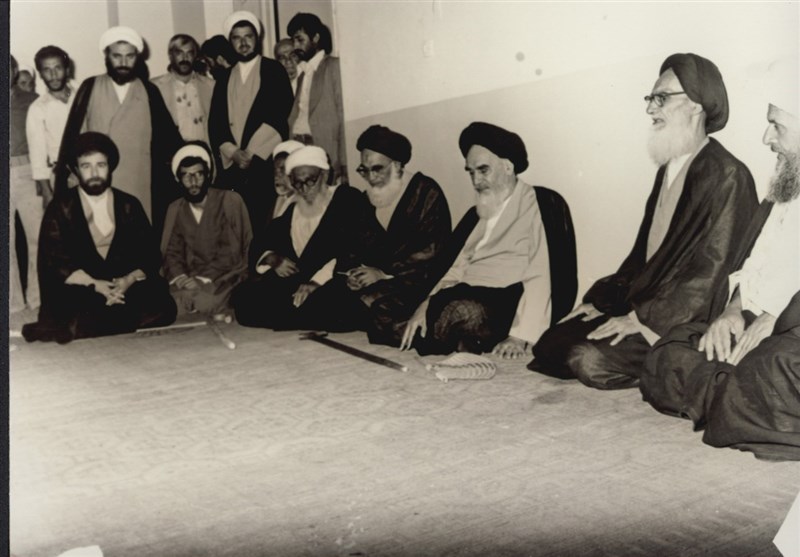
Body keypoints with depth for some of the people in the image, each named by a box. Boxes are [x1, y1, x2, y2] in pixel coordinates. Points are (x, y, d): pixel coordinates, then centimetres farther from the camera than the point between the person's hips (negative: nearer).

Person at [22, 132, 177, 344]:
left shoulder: (129, 205, 11)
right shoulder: (60, 208, 5)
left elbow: (150, 255, 7)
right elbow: (53, 261, -4)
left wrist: (129, 279, -15)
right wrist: (94, 285, -19)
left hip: (127, 288, 2)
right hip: (79, 290, -2)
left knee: (163, 307, -26)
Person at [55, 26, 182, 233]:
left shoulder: (149, 92, 7)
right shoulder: (90, 88, 5)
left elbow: (168, 136, 7)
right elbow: (73, 136, 5)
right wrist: (65, 181, 1)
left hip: (140, 188, 1)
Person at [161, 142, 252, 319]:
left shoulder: (230, 201, -6)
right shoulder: (175, 209, 10)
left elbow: (231, 253, -12)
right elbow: (172, 253, 8)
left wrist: (203, 279, -21)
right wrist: (179, 276, -14)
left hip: (225, 277, -4)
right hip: (190, 281, 4)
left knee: (203, 300, -34)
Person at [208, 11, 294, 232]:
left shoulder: (274, 71, 6)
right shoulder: (224, 78, 18)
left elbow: (279, 116, -5)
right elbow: (215, 122, 10)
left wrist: (251, 153, -10)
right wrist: (232, 152, -7)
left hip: (266, 162, -3)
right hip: (231, 164, 3)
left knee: (264, 222, -8)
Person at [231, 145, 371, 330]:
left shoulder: (349, 199, 1)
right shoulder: (291, 208, 20)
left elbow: (357, 248, -15)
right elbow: (259, 243, 25)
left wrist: (317, 281, -24)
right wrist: (273, 259, 0)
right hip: (294, 281, 6)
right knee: (243, 296, -16)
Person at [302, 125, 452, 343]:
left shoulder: (425, 192, -3)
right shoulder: (367, 198, 18)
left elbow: (431, 251, -12)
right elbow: (359, 249, 18)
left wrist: (384, 273, -16)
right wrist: (355, 273, -5)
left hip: (415, 281, -6)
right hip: (373, 282, 6)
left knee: (379, 306, -35)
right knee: (322, 301, -15)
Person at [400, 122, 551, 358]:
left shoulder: (533, 205, -3)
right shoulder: (481, 211, 22)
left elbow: (538, 278, -13)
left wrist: (520, 336, -24)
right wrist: (424, 306, 2)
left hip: (504, 301, -6)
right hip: (468, 294, 7)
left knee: (461, 313, -36)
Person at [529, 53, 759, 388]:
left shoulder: (726, 176, -12)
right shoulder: (668, 169, 16)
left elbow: (712, 271, -17)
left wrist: (642, 318, -18)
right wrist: (600, 300, 9)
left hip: (685, 324, -8)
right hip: (639, 305, 9)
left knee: (591, 360, -26)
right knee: (549, 344, -4)